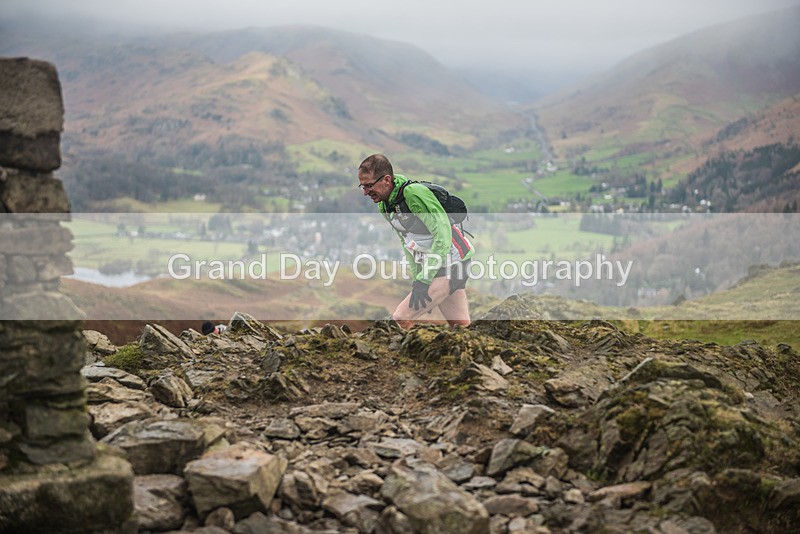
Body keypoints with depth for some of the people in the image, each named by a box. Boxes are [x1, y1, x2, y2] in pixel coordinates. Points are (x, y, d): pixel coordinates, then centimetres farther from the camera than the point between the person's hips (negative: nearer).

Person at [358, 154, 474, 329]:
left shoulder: (414, 193, -22)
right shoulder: (384, 206, 6)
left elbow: (443, 234, -25)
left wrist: (423, 280, -25)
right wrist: (416, 278, 8)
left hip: (450, 266, -9)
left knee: (401, 320, -12)